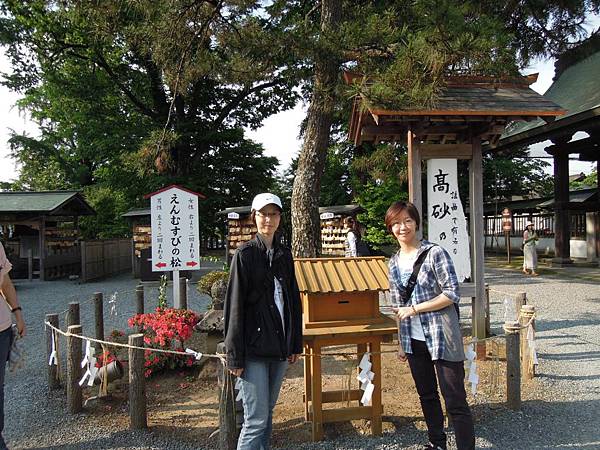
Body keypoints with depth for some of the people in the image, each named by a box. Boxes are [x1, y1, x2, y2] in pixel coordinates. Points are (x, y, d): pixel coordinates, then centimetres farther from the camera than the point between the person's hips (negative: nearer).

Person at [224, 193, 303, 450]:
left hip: (279, 345, 6)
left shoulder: (284, 255, 9)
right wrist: (235, 356, -11)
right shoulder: (245, 254, -7)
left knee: (268, 412, 16)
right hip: (254, 348, -6)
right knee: (256, 418, -4)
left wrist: (295, 344, 12)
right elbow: (235, 306, -10)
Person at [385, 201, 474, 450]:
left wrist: (415, 309, -14)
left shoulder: (435, 253, -11)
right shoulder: (394, 262, 7)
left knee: (455, 400, -2)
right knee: (426, 395, 20)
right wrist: (401, 342, 14)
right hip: (414, 341, 6)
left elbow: (452, 294, -14)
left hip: (441, 337, -6)